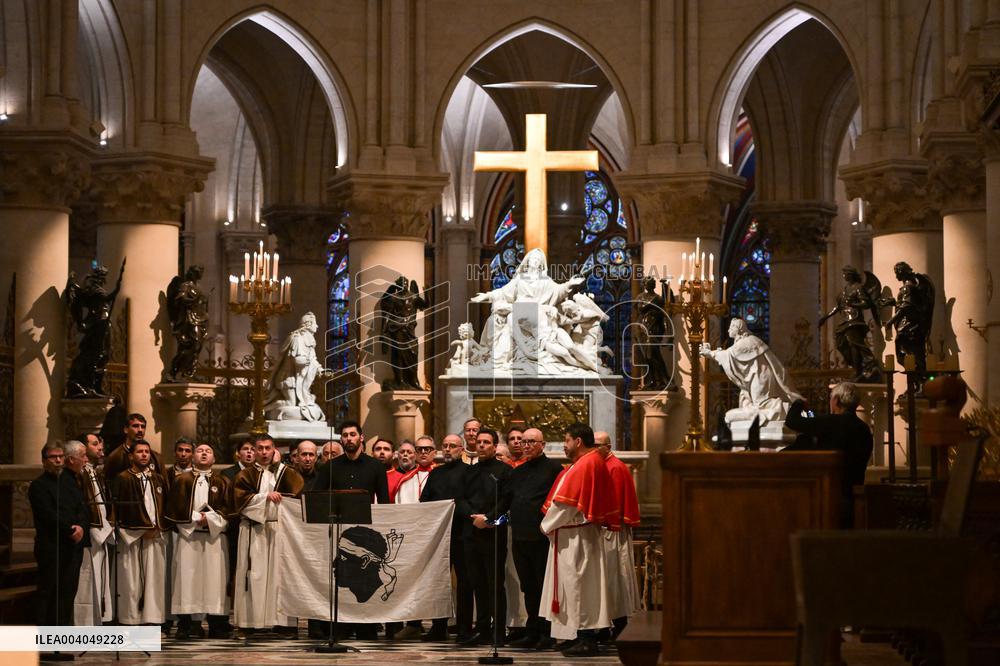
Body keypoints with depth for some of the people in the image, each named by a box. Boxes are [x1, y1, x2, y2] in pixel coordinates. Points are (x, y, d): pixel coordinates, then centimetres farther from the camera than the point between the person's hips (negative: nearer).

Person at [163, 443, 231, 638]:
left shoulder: (222, 482, 15)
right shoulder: (181, 480, 13)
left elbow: (228, 507, 5)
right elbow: (174, 507, 4)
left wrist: (210, 518, -10)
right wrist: (196, 518, -6)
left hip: (214, 536, 1)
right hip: (187, 534, -1)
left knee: (215, 577, -4)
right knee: (186, 576, -6)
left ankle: (217, 626, -2)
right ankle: (184, 625, -5)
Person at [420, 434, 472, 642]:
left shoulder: (469, 472, 1)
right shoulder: (435, 473, 18)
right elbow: (424, 500, 16)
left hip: (461, 533, -5)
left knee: (464, 582, -1)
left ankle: (464, 629, 2)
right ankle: (438, 628, 12)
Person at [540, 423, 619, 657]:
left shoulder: (583, 466, -17)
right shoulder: (595, 462, 14)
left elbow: (566, 504, -19)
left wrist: (547, 525, -5)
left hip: (575, 537, -10)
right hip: (584, 531, 10)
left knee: (578, 583, -6)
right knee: (579, 583, 13)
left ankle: (585, 640, -5)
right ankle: (584, 636, 17)